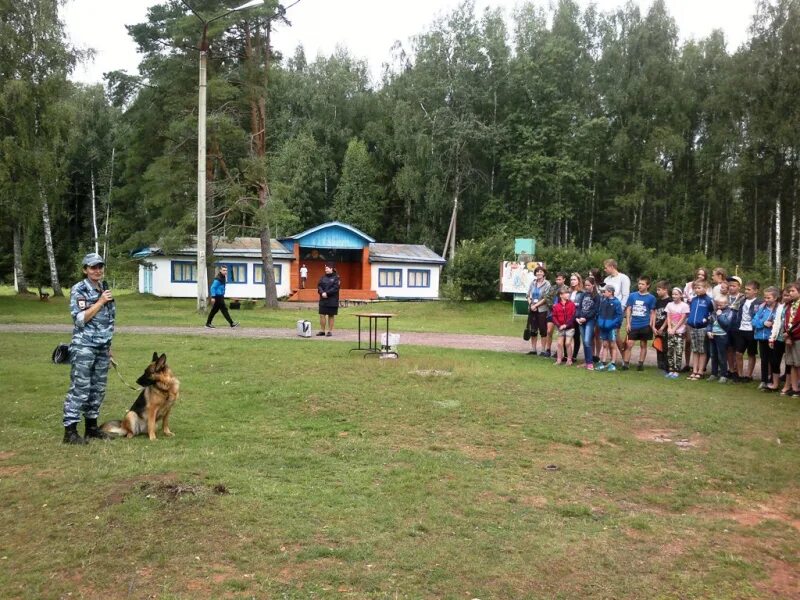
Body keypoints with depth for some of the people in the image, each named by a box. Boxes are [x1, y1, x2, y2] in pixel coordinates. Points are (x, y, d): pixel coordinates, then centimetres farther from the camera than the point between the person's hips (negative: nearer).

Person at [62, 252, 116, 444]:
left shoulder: (104, 290, 13)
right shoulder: (78, 290, -7)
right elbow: (80, 319, -16)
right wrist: (100, 302, -16)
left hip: (102, 348, 7)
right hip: (84, 347, -7)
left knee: (98, 389, 10)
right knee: (79, 389, -8)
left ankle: (92, 427, 20)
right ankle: (70, 431, -5)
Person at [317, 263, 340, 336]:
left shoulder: (336, 278, -4)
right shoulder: (323, 277, 11)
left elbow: (335, 288, -14)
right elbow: (319, 286, 4)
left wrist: (327, 293, -19)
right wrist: (322, 293, -14)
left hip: (332, 301, -4)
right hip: (323, 300, 4)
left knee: (331, 316, 4)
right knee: (322, 315, 2)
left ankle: (330, 331, 11)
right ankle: (322, 330, 11)